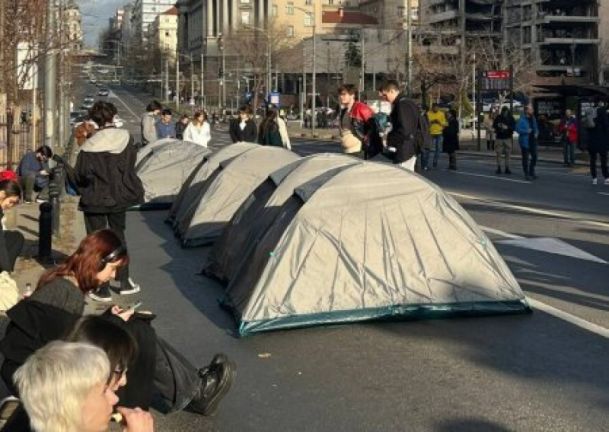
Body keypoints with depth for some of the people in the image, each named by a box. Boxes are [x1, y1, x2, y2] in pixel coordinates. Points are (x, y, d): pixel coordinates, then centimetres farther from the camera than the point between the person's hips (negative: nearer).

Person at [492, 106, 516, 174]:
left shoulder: (510, 118, 1)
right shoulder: (498, 117, 2)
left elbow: (514, 127, -4)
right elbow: (494, 125, 10)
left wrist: (507, 127, -21)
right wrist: (498, 125, -12)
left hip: (507, 138, 0)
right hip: (499, 137, 0)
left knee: (508, 154, 0)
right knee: (498, 153, 0)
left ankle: (507, 168, 7)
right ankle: (499, 168, 7)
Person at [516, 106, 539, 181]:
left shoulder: (533, 119, 11)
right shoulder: (522, 119, -12)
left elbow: (536, 128, 20)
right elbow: (518, 129, -16)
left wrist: (536, 133, 1)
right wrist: (527, 131, -21)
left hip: (533, 141, 7)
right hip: (525, 141, -7)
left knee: (534, 156, 8)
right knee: (525, 158, 1)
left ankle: (532, 172, 23)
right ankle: (526, 174, 9)